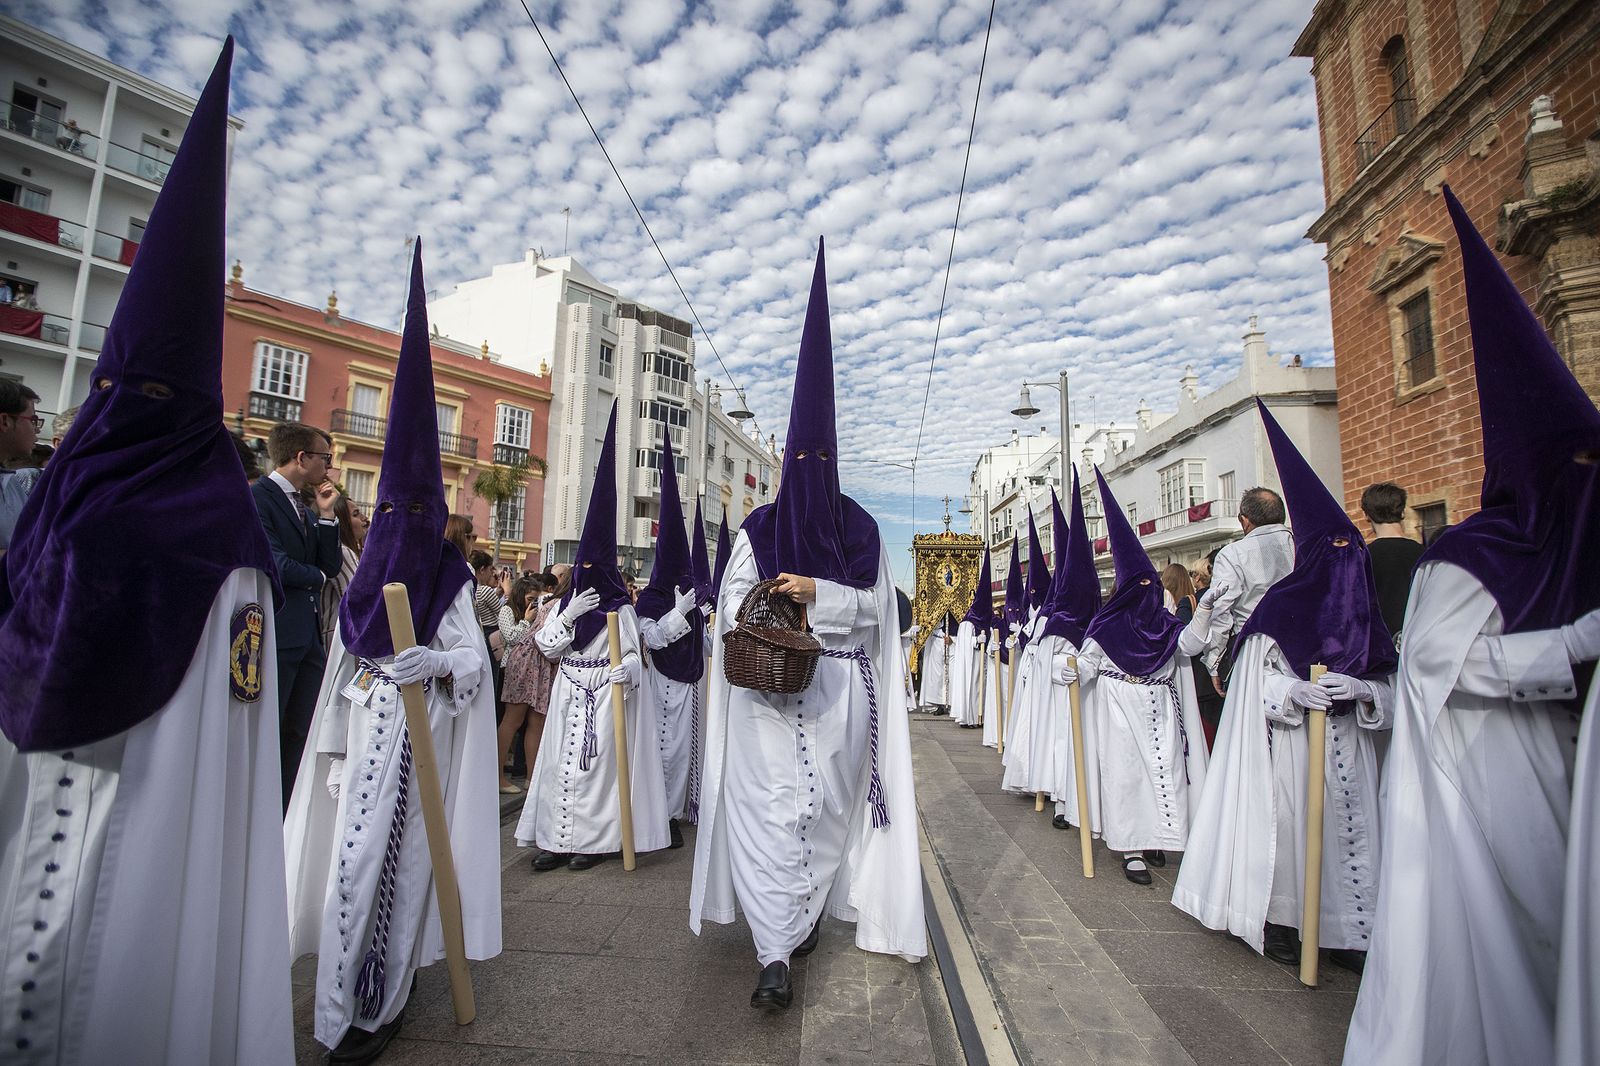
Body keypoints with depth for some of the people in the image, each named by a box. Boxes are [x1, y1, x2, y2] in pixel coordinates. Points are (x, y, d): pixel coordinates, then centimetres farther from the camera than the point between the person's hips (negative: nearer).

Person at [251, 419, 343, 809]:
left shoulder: (306, 509, 18)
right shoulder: (256, 497, -8)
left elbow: (332, 566, 10)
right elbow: (275, 564, -17)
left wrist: (326, 515, 3)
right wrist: (315, 577, 1)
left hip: (309, 635, 8)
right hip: (275, 632, -8)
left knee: (301, 733, 10)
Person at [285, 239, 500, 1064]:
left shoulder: (451, 581, -7)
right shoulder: (365, 578, 10)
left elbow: (475, 662, -10)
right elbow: (342, 664, 14)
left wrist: (436, 661, -31)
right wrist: (331, 742, 15)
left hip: (414, 739, -5)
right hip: (363, 733, 6)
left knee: (380, 859, -3)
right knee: (353, 856, 11)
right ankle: (352, 990, 30)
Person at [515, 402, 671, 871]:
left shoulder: (620, 609, -5)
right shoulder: (565, 604, 10)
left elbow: (633, 655, -7)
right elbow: (547, 646, 3)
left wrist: (625, 672, -29)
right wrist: (570, 615, -11)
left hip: (606, 695, -5)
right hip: (569, 694, 5)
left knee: (597, 763, -2)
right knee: (561, 762, 6)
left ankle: (596, 838, 9)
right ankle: (559, 838, 16)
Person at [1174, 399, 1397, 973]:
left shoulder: (1365, 613, 9)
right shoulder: (1279, 606, -4)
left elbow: (1389, 686, 8)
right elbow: (1259, 677, -5)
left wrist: (1359, 691, -13)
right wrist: (1295, 693, -24)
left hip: (1347, 746, 4)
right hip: (1287, 742, -4)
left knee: (1348, 823, 5)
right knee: (1287, 822, -1)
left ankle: (1346, 930, 19)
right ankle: (1278, 919, 14)